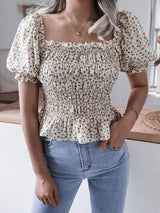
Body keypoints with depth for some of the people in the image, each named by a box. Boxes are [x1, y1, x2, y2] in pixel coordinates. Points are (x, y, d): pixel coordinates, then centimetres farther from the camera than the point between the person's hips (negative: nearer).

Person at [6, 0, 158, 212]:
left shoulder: (123, 25, -7)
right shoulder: (35, 26, -10)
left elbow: (140, 85, 8)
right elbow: (28, 109, -7)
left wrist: (128, 119, -12)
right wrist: (40, 173, -6)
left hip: (109, 149, 2)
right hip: (57, 153, -1)